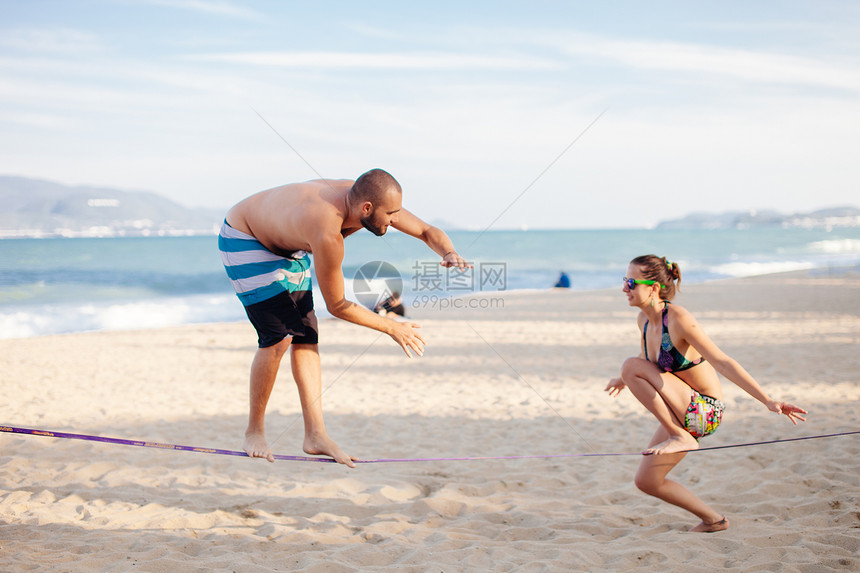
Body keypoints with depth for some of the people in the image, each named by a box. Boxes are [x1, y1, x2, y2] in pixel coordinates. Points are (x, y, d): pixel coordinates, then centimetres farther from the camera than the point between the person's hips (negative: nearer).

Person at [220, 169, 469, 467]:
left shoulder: (368, 198, -18)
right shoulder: (327, 233, -41)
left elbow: (429, 232, -7)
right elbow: (337, 306, -27)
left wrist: (449, 254, -29)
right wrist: (393, 328, -20)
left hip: (284, 245, 9)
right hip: (242, 241, -8)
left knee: (305, 335, 1)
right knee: (279, 337, -15)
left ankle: (315, 434, 2)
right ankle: (254, 431, 3)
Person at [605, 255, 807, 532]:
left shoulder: (678, 319, -24)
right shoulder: (644, 319, 1)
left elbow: (723, 363, -25)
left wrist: (768, 401, -29)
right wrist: (624, 381, 41)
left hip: (704, 411, -8)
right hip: (685, 413, 8)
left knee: (631, 365, -22)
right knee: (647, 481, 9)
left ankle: (680, 437, -15)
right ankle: (712, 520, 25)